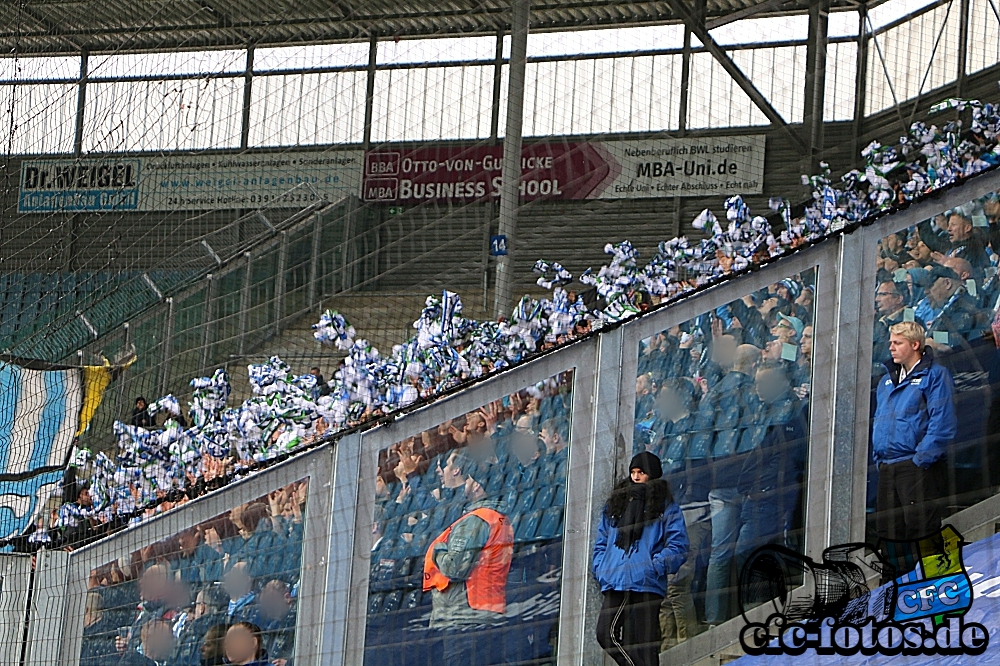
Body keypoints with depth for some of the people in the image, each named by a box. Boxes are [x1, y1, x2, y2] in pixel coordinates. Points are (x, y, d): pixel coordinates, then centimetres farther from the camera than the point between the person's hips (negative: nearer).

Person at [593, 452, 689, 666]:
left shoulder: (665, 507, 7)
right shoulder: (615, 503, 21)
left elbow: (678, 545, -1)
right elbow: (601, 542, 24)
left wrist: (655, 567, -14)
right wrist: (600, 568, 7)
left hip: (646, 585, -5)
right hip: (614, 584, 5)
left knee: (643, 644, -8)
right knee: (605, 634, -10)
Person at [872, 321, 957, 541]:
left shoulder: (935, 375, -4)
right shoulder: (887, 380, 20)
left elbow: (942, 423, -12)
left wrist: (922, 459, -17)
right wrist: (878, 458, 14)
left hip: (918, 467, -8)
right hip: (886, 469, 8)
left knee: (920, 531, -11)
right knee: (887, 530, 8)